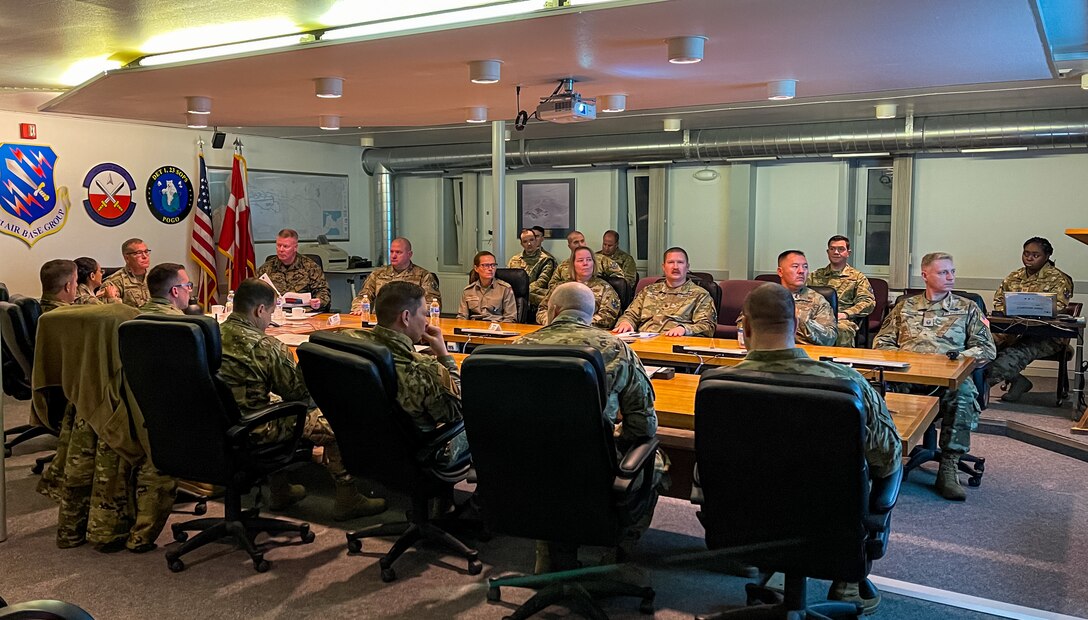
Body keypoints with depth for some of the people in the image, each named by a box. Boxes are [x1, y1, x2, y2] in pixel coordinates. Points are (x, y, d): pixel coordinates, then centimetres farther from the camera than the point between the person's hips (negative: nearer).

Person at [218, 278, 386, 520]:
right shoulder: (264, 346, -22)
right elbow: (298, 391, -12)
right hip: (254, 433, -8)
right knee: (335, 425, 6)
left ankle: (280, 491, 42)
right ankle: (347, 500, 18)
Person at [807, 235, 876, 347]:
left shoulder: (857, 277, 18)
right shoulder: (815, 275, 27)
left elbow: (869, 302, 5)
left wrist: (844, 314, -11)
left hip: (843, 320, -1)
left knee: (842, 329, -39)